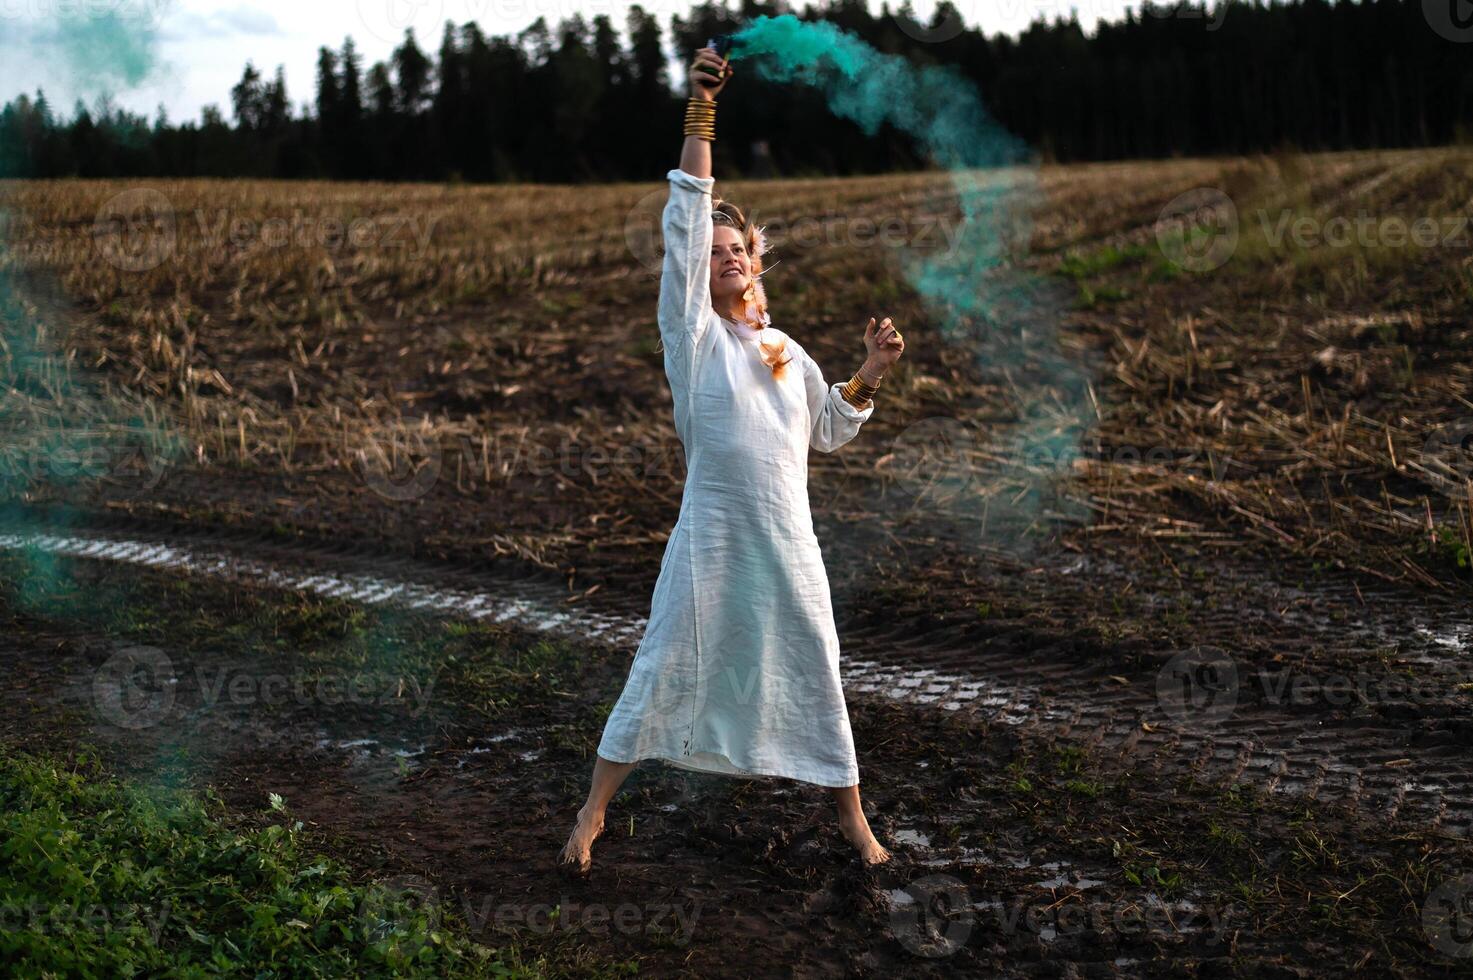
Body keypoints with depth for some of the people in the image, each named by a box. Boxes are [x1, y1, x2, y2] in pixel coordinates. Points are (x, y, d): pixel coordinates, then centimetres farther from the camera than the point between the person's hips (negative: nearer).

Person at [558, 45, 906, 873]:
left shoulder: (790, 354, 12)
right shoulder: (694, 332, 0)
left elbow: (829, 432, 22)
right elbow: (684, 227, -8)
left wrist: (871, 376, 7)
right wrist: (701, 120, -13)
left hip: (789, 543, 3)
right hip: (713, 537, -3)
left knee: (815, 675, 9)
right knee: (662, 672, 1)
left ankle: (853, 816, 25)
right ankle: (593, 815, 15)